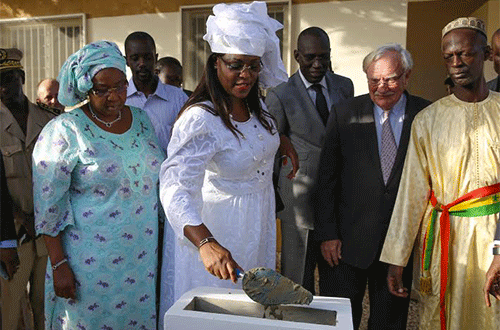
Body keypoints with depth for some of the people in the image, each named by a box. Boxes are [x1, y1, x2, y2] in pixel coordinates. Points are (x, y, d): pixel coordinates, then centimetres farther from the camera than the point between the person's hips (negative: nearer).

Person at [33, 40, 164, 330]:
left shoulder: (141, 119, 6)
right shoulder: (64, 130, -10)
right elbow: (48, 205, -9)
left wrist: (161, 239, 12)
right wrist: (58, 265, -12)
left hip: (143, 256, 5)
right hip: (90, 260, -4)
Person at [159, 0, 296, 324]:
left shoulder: (256, 105, -1)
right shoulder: (200, 119, -27)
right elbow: (175, 185, -39)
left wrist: (283, 141, 7)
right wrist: (206, 243, -53)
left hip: (261, 220, 7)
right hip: (218, 231, -7)